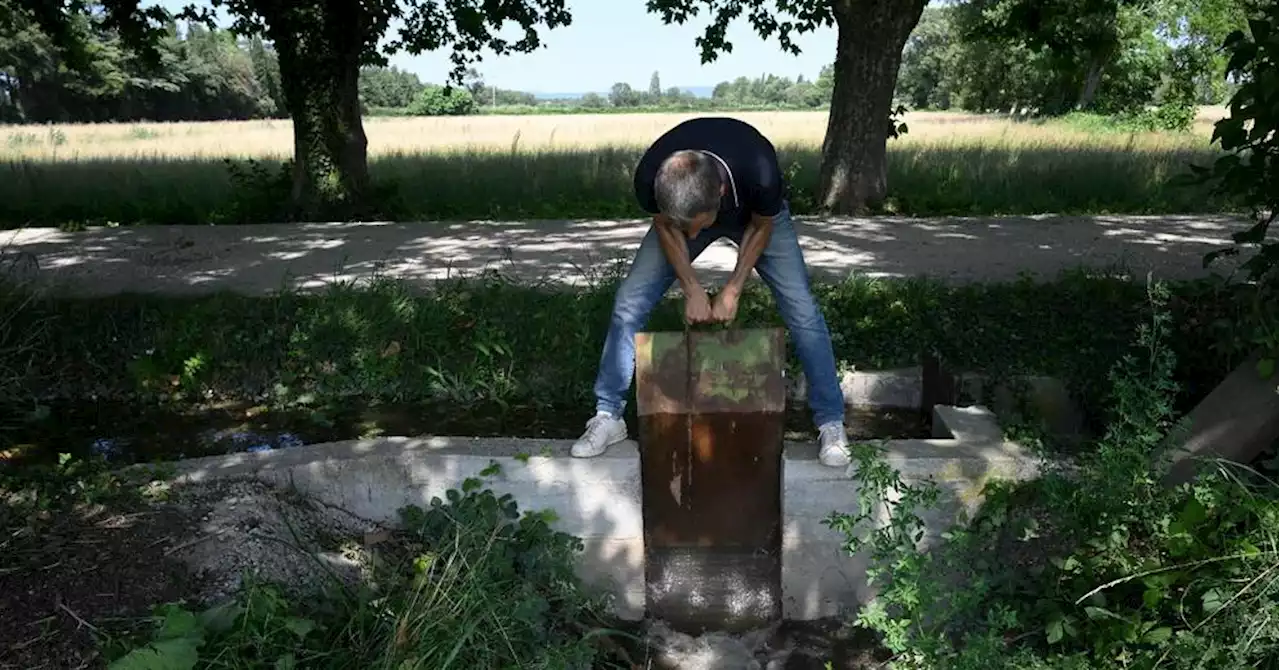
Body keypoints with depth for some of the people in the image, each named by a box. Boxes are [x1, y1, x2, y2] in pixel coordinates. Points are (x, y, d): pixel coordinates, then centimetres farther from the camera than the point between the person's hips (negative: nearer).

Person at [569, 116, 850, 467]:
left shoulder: (760, 171, -43)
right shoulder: (650, 178, -38)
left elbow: (761, 228, -19)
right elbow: (665, 226, -14)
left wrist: (732, 291, -20)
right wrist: (692, 289, -20)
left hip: (756, 215, -1)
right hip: (678, 209, 2)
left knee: (802, 310, -13)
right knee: (628, 303, -8)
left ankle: (831, 422, 3)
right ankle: (608, 417, 5)